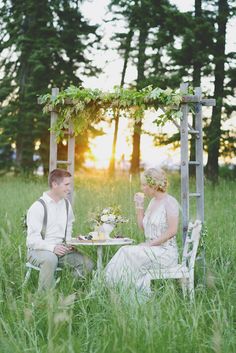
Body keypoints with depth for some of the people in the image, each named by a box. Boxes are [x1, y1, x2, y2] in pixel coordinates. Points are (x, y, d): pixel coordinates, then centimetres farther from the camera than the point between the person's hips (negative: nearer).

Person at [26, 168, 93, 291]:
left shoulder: (66, 204, 10)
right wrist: (52, 248, -29)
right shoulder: (38, 207, -11)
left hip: (60, 249, 6)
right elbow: (32, 239, -16)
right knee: (51, 259, -39)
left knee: (87, 263, -14)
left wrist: (68, 244, -1)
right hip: (38, 250, -6)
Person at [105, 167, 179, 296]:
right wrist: (139, 206, 8)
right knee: (125, 252, -17)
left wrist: (150, 244, -18)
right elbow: (142, 226, 17)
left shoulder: (170, 202, -9)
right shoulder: (153, 201, 15)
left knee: (128, 254, -24)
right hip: (151, 249, 7)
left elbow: (172, 230, -17)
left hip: (165, 251, -7)